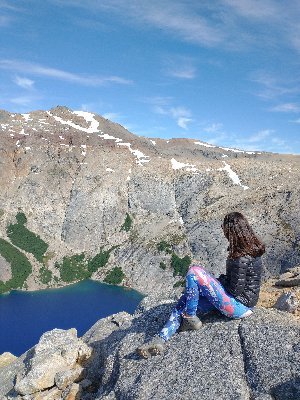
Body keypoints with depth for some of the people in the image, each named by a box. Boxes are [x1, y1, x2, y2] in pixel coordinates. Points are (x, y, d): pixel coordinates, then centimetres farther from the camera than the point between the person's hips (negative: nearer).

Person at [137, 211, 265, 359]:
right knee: (186, 300, 4)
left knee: (194, 271, -21)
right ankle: (160, 340, 1)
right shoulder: (251, 249, 5)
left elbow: (236, 290, -21)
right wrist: (222, 279, 3)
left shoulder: (242, 259, -25)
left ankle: (189, 319, -5)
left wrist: (221, 279, -5)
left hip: (239, 305, -10)